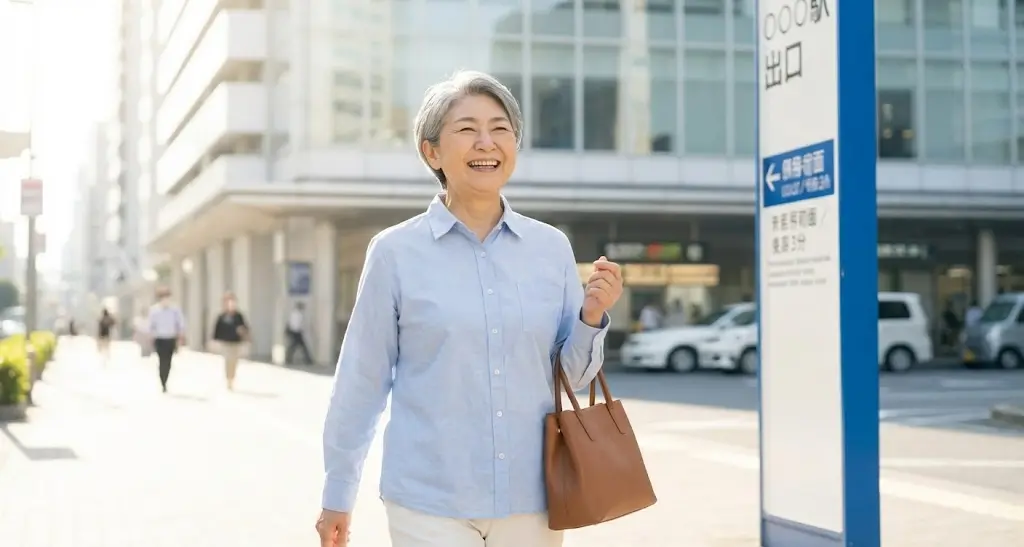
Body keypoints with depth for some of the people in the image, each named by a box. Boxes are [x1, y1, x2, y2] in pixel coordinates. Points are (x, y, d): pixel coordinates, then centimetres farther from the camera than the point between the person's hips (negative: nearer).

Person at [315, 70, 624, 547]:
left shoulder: (553, 247, 2)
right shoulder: (395, 252, -5)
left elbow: (573, 375, 9)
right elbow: (362, 379, 0)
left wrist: (593, 316, -10)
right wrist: (338, 495, 6)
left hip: (531, 498, 3)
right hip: (429, 501, -3)